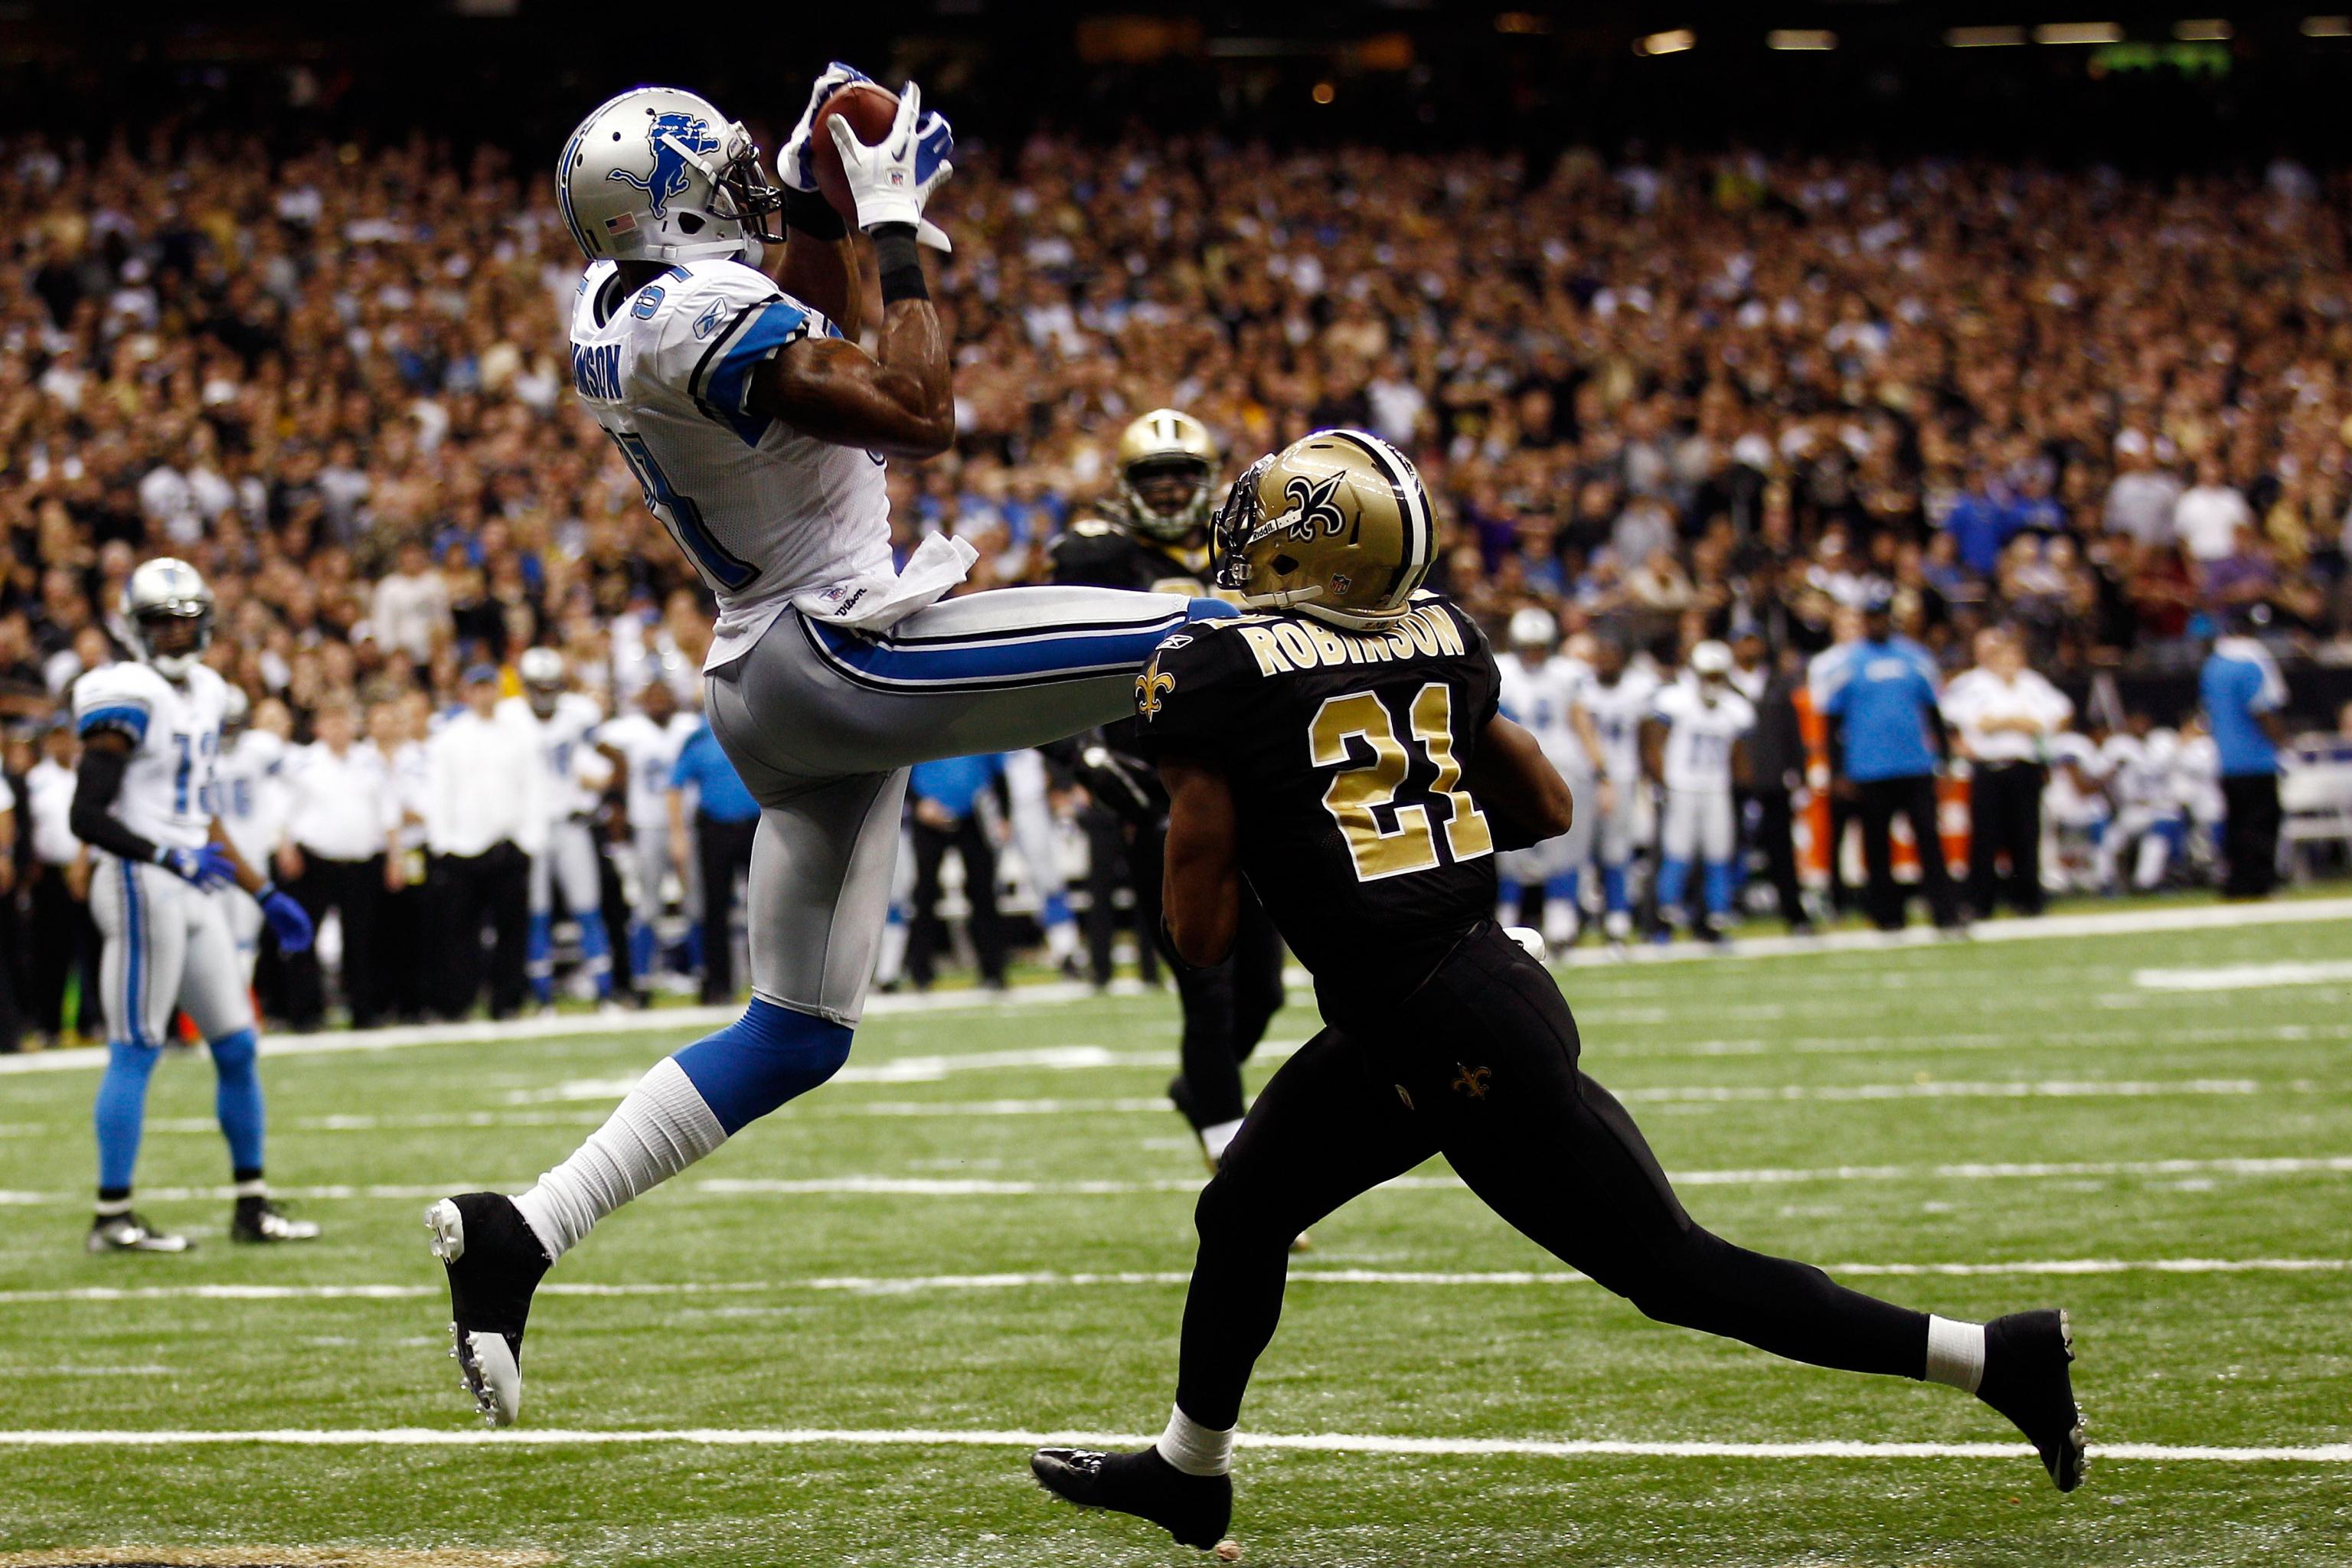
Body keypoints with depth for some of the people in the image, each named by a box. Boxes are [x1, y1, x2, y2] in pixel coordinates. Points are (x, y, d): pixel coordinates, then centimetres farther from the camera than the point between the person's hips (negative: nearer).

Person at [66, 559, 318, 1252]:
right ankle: (112, 1216, 0)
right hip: (140, 885, -9)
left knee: (238, 1049, 10)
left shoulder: (203, 693, 14)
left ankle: (252, 1206, 17)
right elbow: (88, 816, -16)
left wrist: (264, 894, 22)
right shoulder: (129, 699, -12)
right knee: (135, 1052, -5)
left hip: (194, 891, 9)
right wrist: (174, 858, -23)